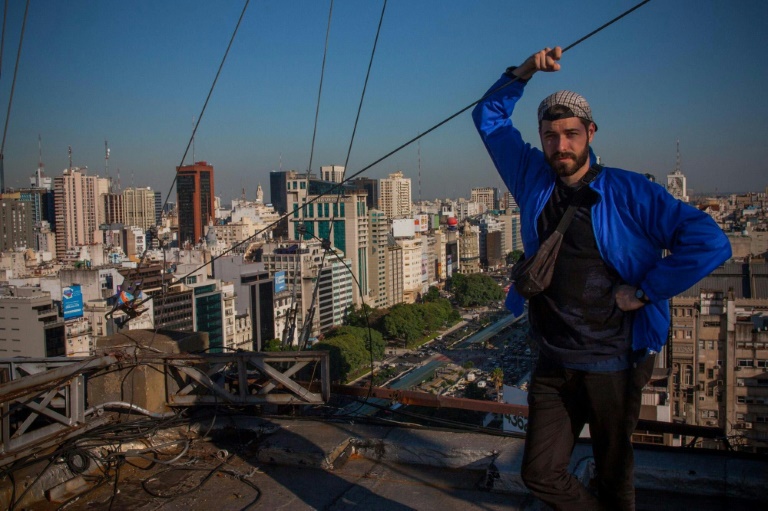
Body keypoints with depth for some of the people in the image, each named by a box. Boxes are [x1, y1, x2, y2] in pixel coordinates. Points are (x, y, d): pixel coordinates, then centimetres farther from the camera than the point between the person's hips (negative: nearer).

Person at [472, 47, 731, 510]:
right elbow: (490, 117, 13)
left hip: (613, 364, -3)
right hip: (553, 364, 3)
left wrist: (644, 291, -15)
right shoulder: (533, 180, 3)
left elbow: (710, 242, -16)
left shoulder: (628, 192, -9)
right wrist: (525, 71, -1)